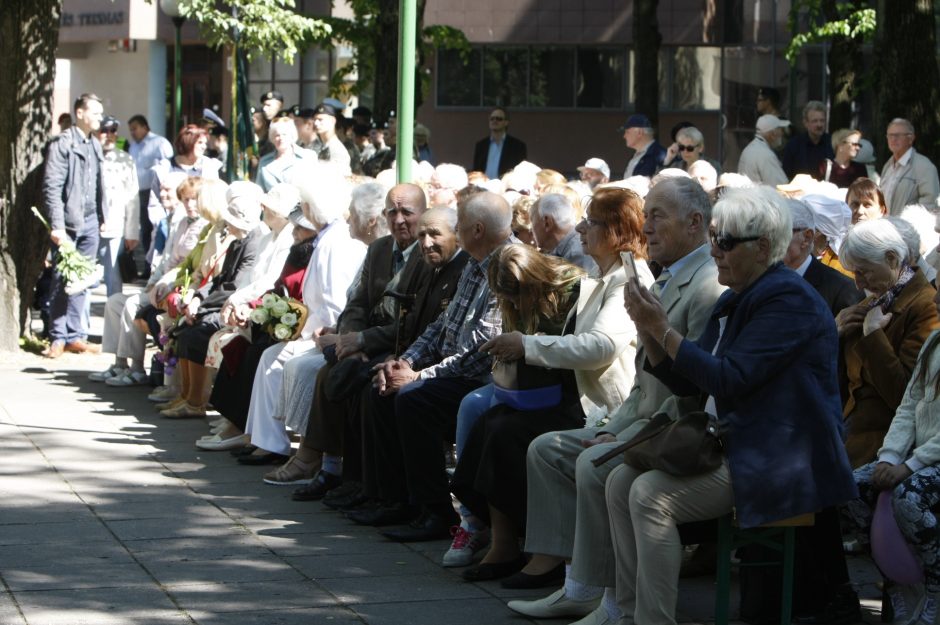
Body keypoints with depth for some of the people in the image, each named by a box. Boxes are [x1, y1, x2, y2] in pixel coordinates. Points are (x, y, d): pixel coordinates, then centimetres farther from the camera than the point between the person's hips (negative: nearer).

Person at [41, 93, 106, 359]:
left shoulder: (95, 145, 12)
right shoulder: (62, 144, -8)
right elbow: (52, 188, -12)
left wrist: (102, 217, 11)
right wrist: (57, 226, -17)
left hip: (90, 222, 6)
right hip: (69, 223, -6)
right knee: (62, 281, -1)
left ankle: (75, 336, 12)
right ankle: (58, 338, 6)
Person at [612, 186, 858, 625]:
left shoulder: (787, 300, -14)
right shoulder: (735, 300, 16)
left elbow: (728, 379, -22)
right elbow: (684, 383, 17)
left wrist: (662, 328, -18)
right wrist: (647, 329, 1)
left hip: (778, 462, -10)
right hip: (730, 443, 10)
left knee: (651, 495, -24)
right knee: (621, 481, -2)